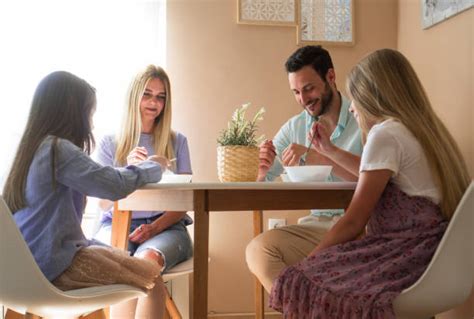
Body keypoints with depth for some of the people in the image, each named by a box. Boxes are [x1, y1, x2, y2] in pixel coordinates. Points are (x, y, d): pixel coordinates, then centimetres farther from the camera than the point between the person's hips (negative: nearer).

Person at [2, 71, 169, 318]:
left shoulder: (32, 148, 11)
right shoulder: (58, 149, -16)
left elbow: (94, 179, 20)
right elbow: (115, 185, -21)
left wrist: (136, 167, 16)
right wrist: (153, 167, -3)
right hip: (54, 265, -9)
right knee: (154, 280, -3)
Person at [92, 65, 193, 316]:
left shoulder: (177, 142, 14)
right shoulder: (110, 143, 14)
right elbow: (104, 202, 6)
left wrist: (155, 227, -10)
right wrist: (127, 170, -12)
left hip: (166, 227, 0)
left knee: (148, 258, -36)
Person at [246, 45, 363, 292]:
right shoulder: (294, 128, 12)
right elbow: (255, 186, 10)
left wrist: (316, 156, -23)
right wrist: (259, 171, -15)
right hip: (318, 225, 4)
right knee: (258, 249, -21)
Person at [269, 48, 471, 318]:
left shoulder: (386, 133, -11)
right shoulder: (422, 128, 17)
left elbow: (354, 222, -11)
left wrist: (305, 264, 0)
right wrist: (330, 150, 38)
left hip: (411, 253, -9)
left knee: (305, 283, -17)